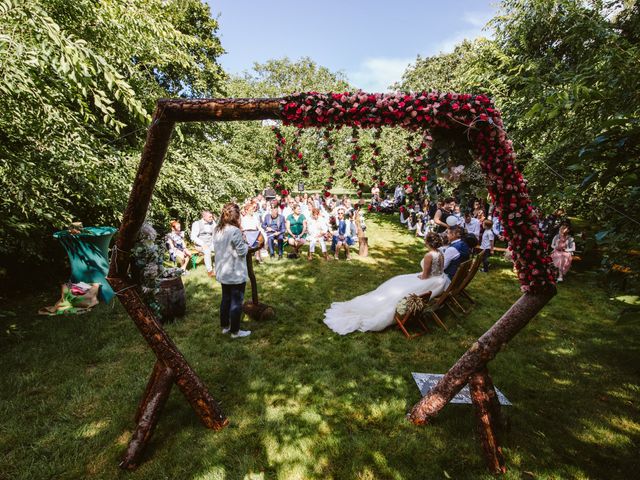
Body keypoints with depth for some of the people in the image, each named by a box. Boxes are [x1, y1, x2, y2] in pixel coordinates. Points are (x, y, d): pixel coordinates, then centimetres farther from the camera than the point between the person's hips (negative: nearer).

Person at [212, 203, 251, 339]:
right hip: (236, 273, -8)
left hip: (222, 272, 8)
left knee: (226, 299, 20)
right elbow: (242, 252, -19)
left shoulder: (217, 230, 3)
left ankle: (225, 326, 33)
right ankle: (235, 331, 16)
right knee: (236, 302, 4)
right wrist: (245, 243, 1)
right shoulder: (235, 231, -22)